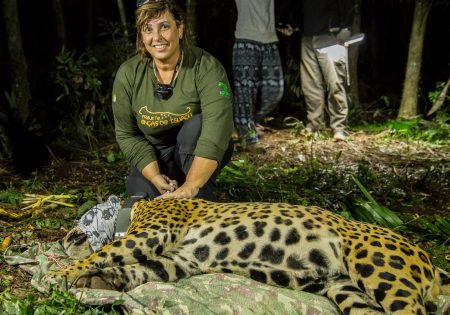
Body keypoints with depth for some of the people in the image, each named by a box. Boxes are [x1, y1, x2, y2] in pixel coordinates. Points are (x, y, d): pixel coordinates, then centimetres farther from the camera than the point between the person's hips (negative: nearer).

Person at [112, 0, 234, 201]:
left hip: (197, 155, -2)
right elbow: (127, 134, -6)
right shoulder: (127, 74, -12)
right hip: (154, 156, 2)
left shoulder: (206, 67, -23)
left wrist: (190, 186, -47)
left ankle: (201, 199, -22)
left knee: (197, 123, -33)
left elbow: (217, 126, -37)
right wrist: (155, 177, -21)